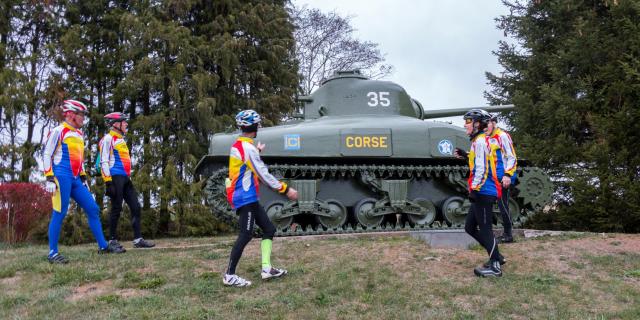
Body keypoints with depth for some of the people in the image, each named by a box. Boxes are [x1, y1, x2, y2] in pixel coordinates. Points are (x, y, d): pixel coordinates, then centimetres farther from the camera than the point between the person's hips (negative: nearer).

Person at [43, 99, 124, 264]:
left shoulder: (79, 134, 20)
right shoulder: (58, 131, -4)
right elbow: (47, 155, -8)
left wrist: (83, 178, 23)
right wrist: (49, 178, -15)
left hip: (76, 180, 8)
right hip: (62, 177, -8)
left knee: (93, 209, 5)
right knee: (59, 214, -7)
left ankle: (103, 246, 11)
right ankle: (52, 253, 0)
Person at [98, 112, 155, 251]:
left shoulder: (121, 139, 22)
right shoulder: (108, 139, -5)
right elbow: (103, 161, -12)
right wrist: (108, 181, -19)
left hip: (125, 178, 9)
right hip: (116, 177, -9)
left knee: (136, 207, 3)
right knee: (116, 208, -6)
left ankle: (138, 239, 5)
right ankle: (112, 241, 3)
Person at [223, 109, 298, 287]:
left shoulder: (238, 146, 12)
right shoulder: (248, 148, -17)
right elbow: (264, 174, -17)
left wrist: (257, 152, 38)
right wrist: (285, 189, -12)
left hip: (249, 198, 10)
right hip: (245, 198, -10)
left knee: (269, 229, 10)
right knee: (246, 235, -10)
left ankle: (266, 269, 10)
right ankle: (229, 276, -7)